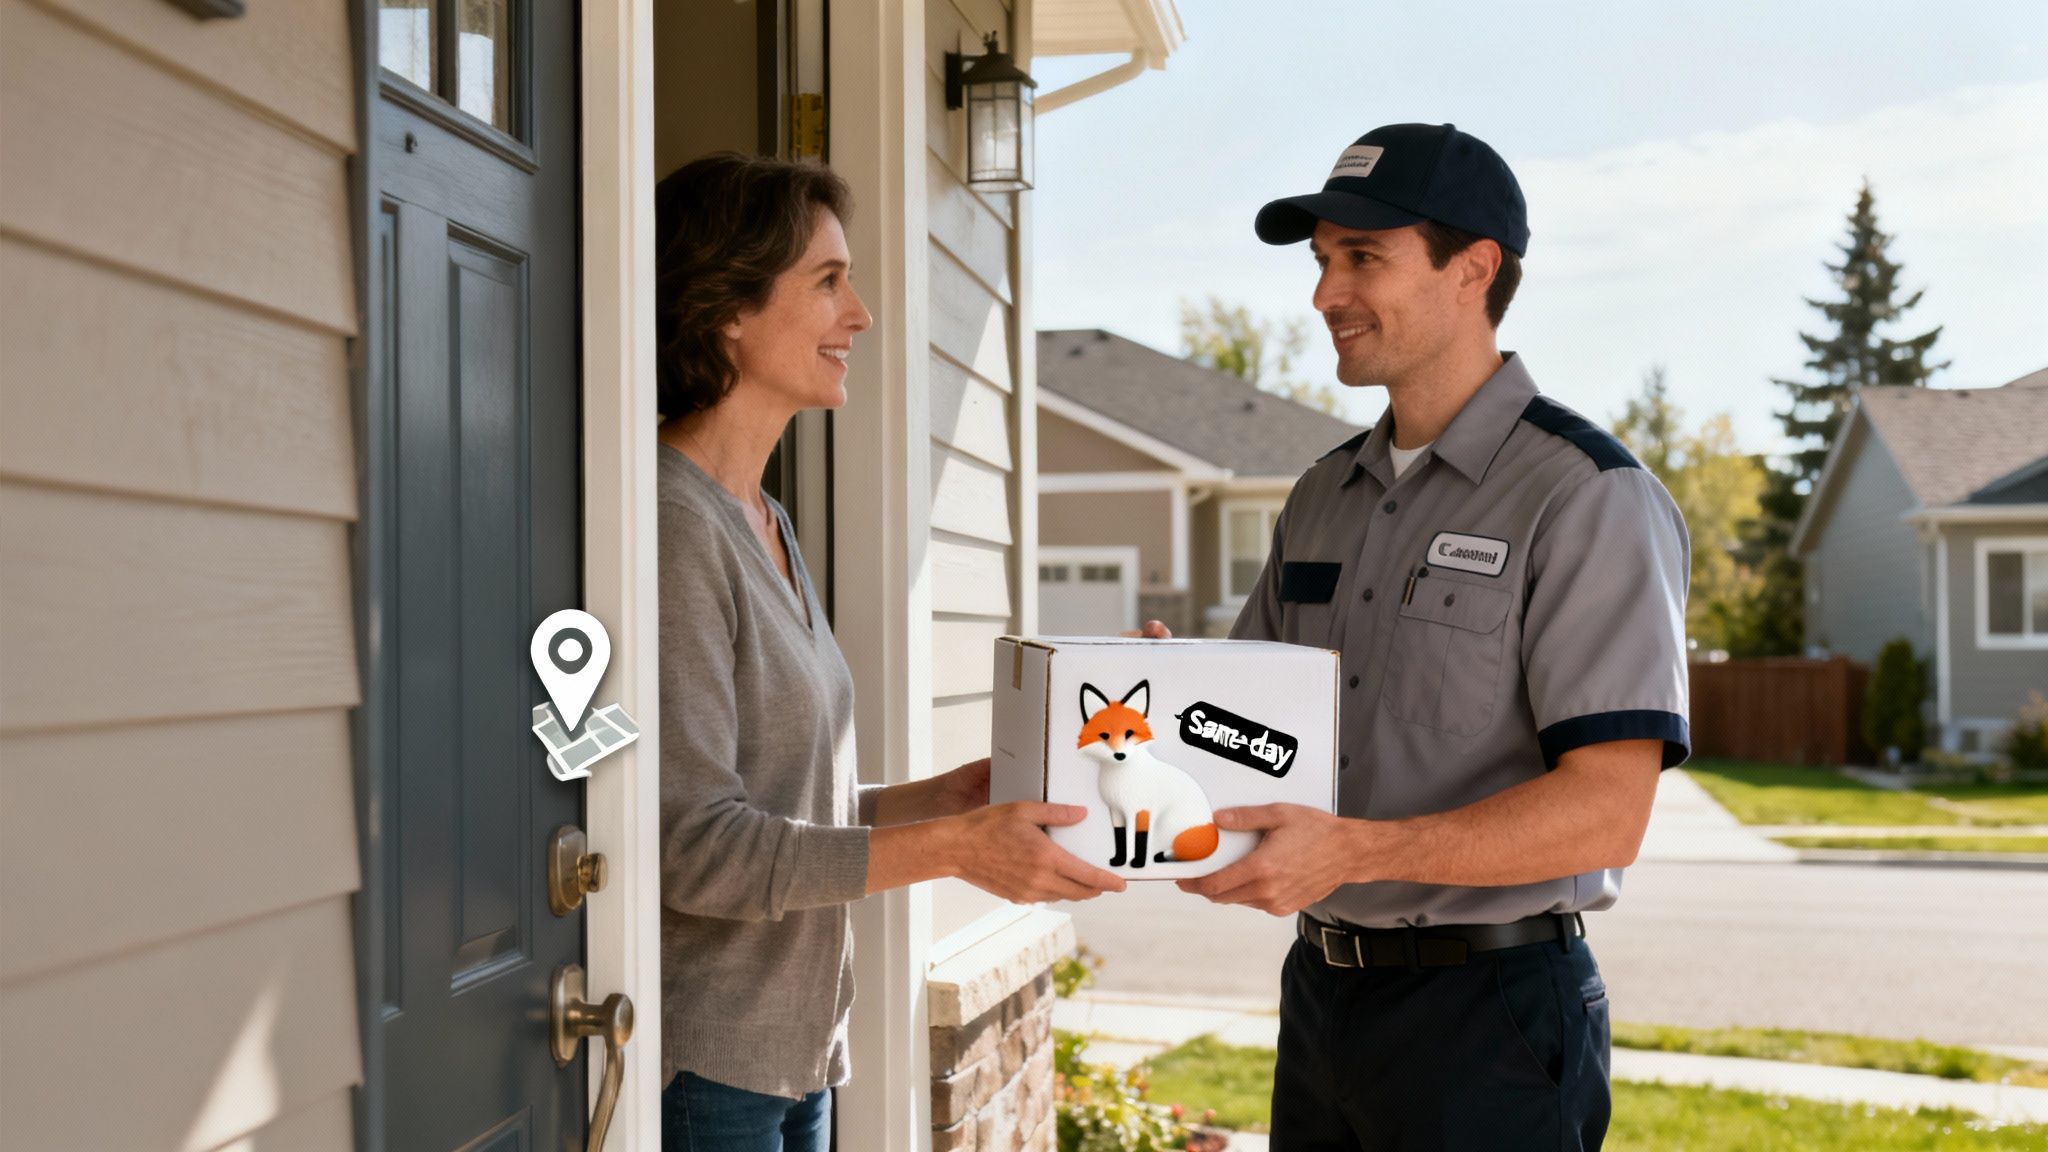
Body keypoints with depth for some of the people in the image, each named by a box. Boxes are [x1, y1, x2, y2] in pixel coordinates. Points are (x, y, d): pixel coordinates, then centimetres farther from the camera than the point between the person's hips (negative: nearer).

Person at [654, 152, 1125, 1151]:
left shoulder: (764, 524, 12)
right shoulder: (671, 526, -17)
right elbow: (692, 845, -20)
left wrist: (945, 796, 2)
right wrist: (953, 848, -20)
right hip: (697, 1068, -8)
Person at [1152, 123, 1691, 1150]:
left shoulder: (1589, 498, -12)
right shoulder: (1324, 496, 10)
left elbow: (1607, 811, -19)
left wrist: (1354, 850, -29)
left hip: (1489, 1009, -6)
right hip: (1321, 990, 7)